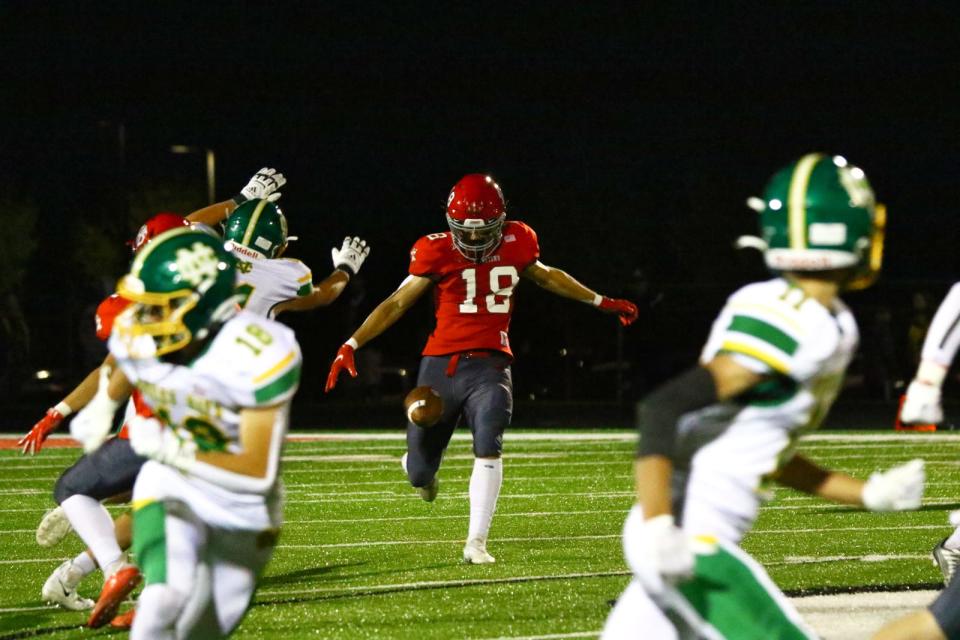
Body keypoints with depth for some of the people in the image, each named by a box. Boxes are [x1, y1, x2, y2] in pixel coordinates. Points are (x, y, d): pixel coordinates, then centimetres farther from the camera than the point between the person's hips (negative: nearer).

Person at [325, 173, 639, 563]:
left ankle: (476, 544, -15)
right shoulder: (438, 253, -5)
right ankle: (419, 466, 44)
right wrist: (351, 345, -9)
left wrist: (601, 302, 31)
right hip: (441, 366, -1)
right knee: (420, 473, 4)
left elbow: (546, 277, 24)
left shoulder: (515, 245, 3)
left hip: (489, 367, 1)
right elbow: (397, 303, -1)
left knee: (488, 449, -23)